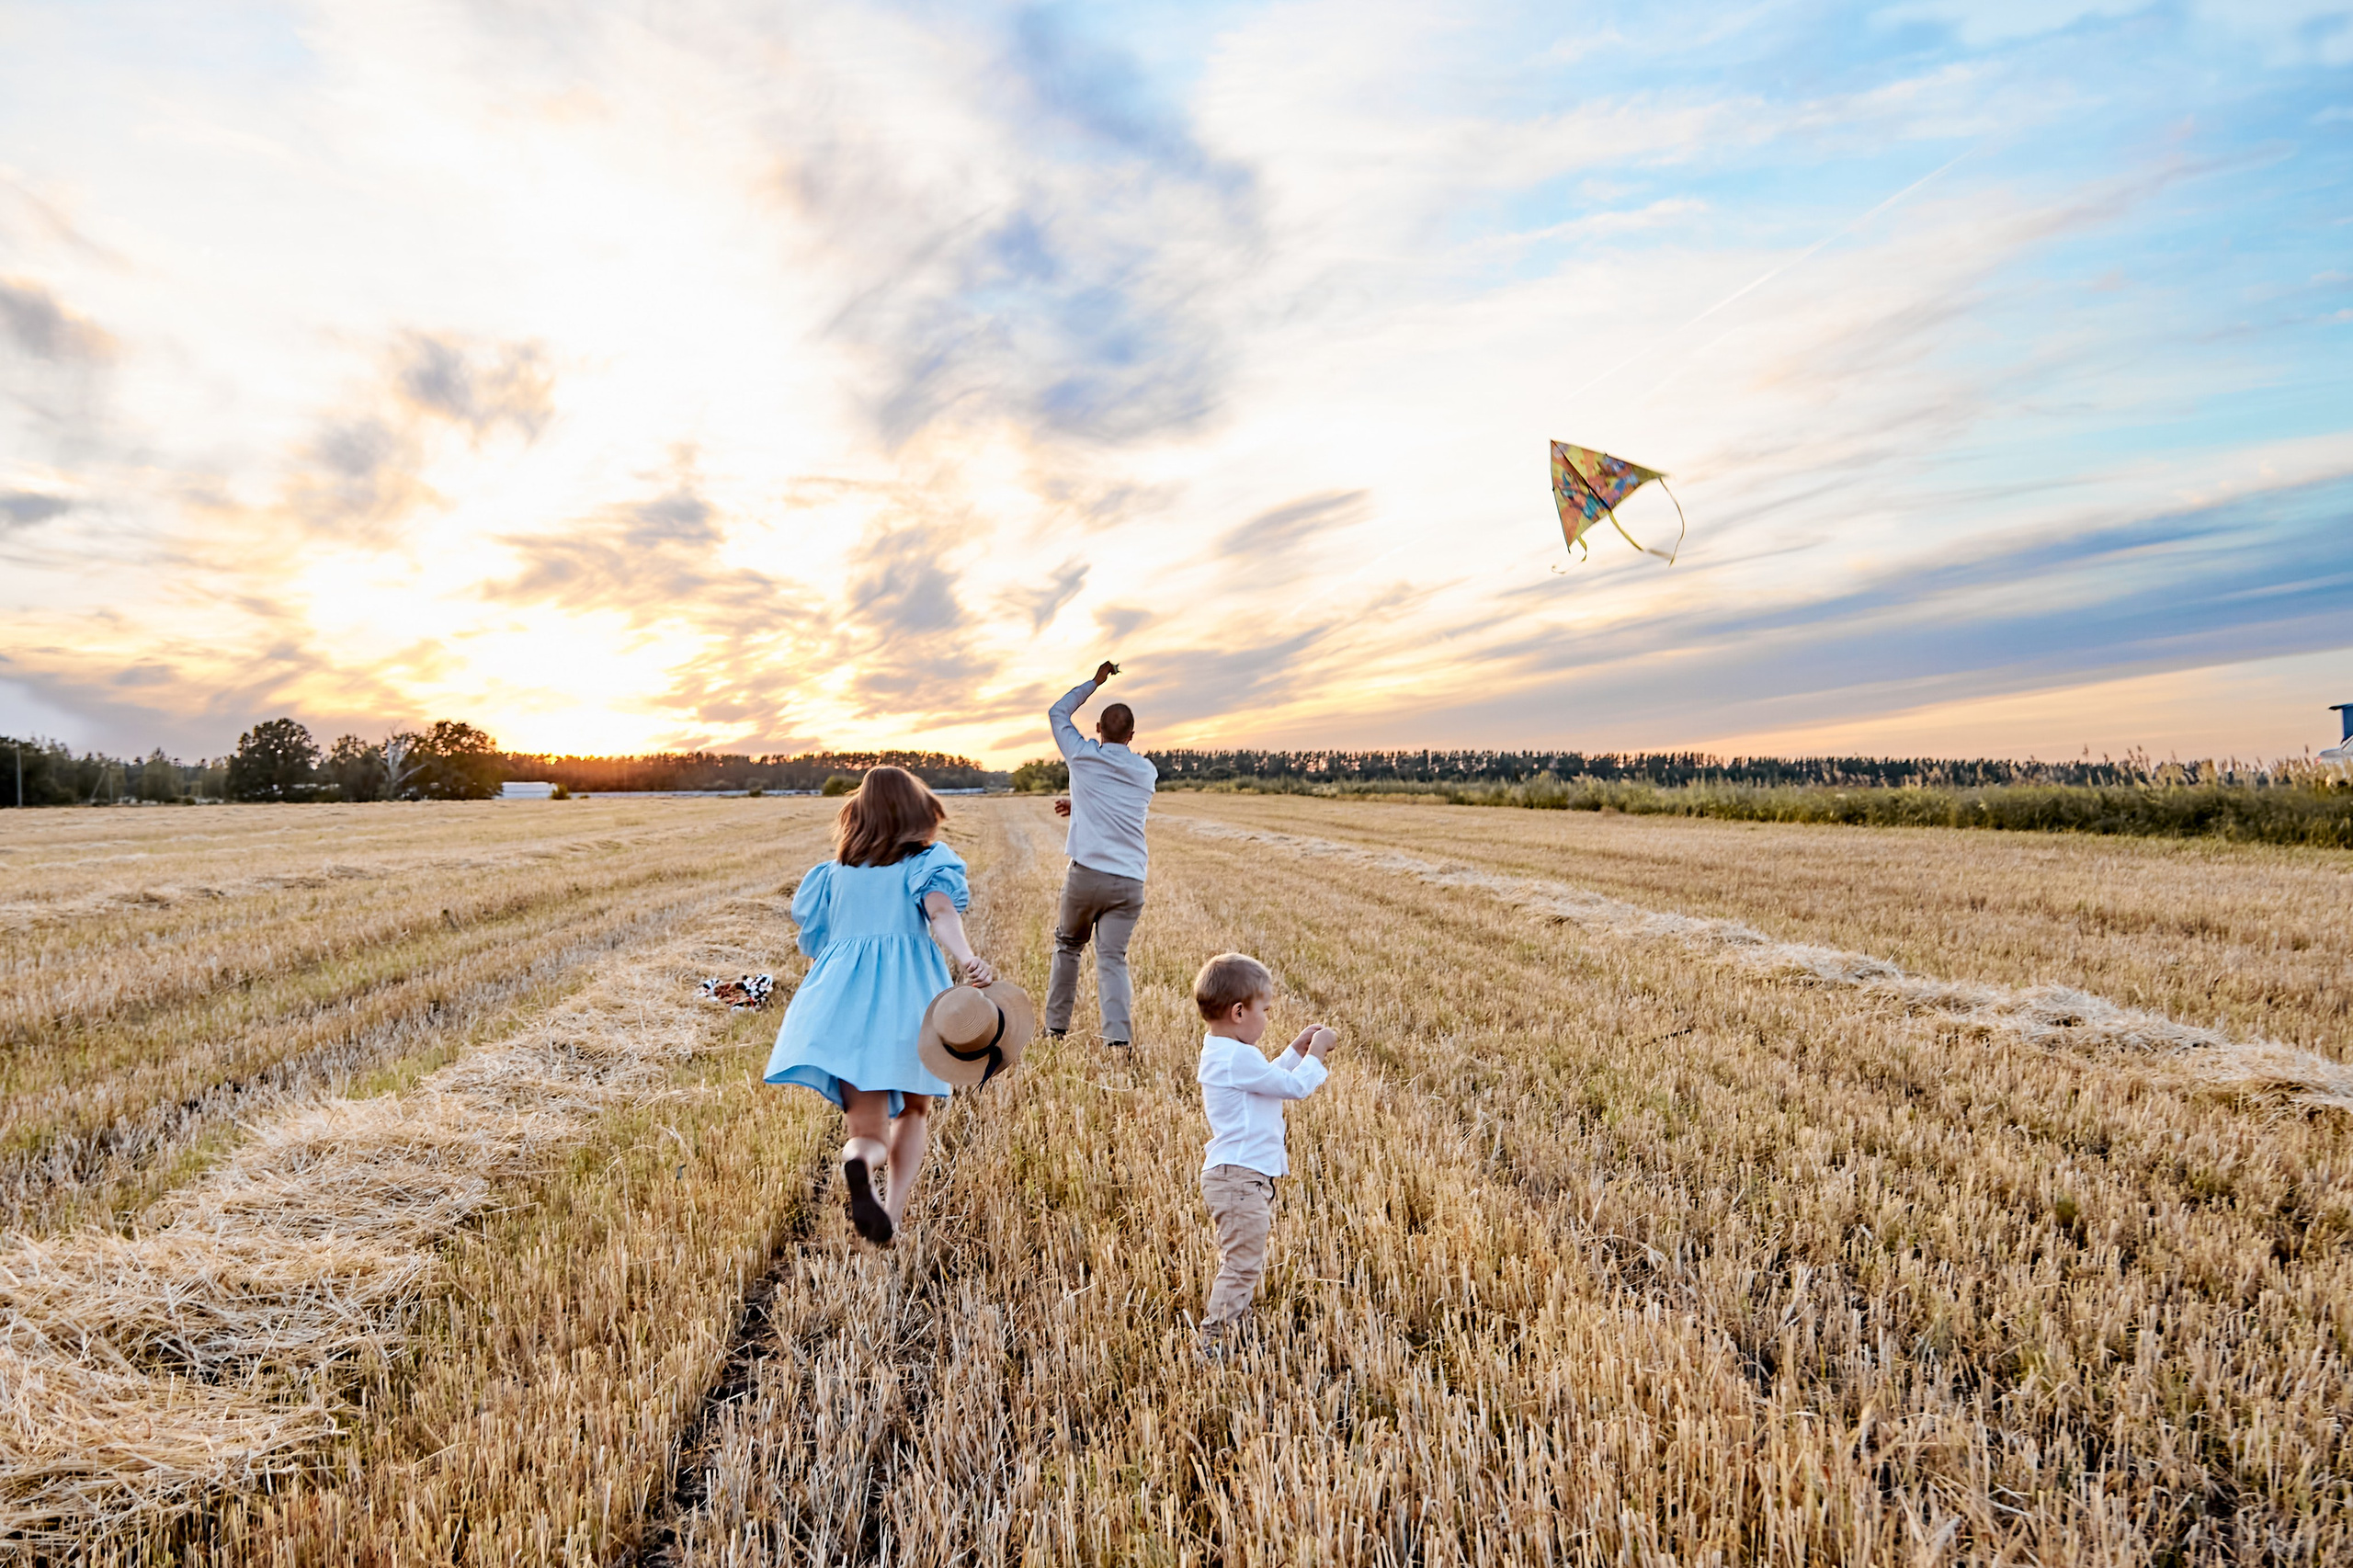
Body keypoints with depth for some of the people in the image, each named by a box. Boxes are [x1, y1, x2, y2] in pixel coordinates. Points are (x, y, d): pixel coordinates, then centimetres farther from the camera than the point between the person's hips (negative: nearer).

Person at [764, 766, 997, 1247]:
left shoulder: (834, 871, 18)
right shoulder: (929, 859, 7)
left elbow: (815, 941, 23)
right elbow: (941, 911, -14)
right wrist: (968, 957, -31)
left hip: (842, 996, 2)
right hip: (907, 995, -2)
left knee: (868, 1132, 1)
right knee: (913, 1113, 22)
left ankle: (859, 1164, -34)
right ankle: (895, 1211, 4)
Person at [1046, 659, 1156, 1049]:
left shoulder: (1083, 756, 3)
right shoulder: (1147, 772, 11)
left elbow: (1057, 712, 21)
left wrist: (1095, 682, 28)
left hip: (1086, 874, -1)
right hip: (1130, 881, 1)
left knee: (1068, 947, 19)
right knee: (1112, 958, -4)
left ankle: (1056, 1027, 24)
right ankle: (1118, 1037, -21)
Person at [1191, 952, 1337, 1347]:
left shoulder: (1222, 1052, 12)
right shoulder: (1238, 1058, -22)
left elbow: (1270, 1079, 26)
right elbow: (1295, 1086, -16)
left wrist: (1297, 1049, 20)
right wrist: (1316, 1052, -2)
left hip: (1236, 1177, 11)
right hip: (1239, 1179, -11)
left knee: (1239, 1264, 20)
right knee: (1242, 1265, -5)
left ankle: (1229, 1332, 29)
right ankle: (1214, 1340, -1)